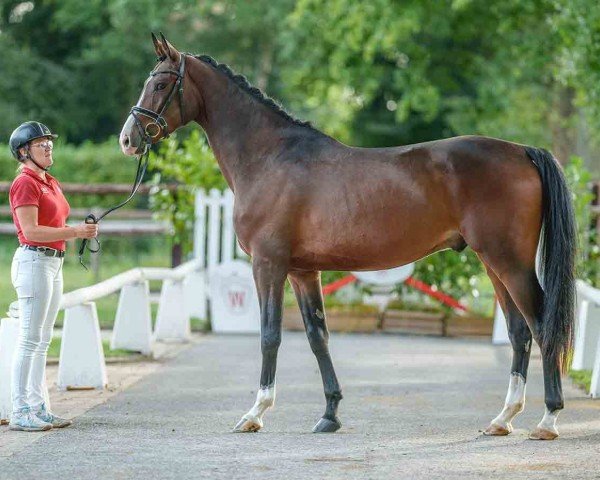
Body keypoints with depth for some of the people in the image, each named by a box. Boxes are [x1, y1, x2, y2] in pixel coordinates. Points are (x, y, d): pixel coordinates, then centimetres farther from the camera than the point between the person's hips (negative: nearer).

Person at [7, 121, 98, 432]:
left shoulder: (51, 183, 17)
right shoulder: (25, 184, -11)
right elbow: (31, 231, -19)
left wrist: (82, 231, 2)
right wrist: (75, 231, -20)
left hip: (54, 263, 9)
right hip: (33, 262, -9)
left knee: (42, 341, 10)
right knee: (29, 339, -8)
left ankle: (37, 408, 14)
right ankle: (20, 412, -6)